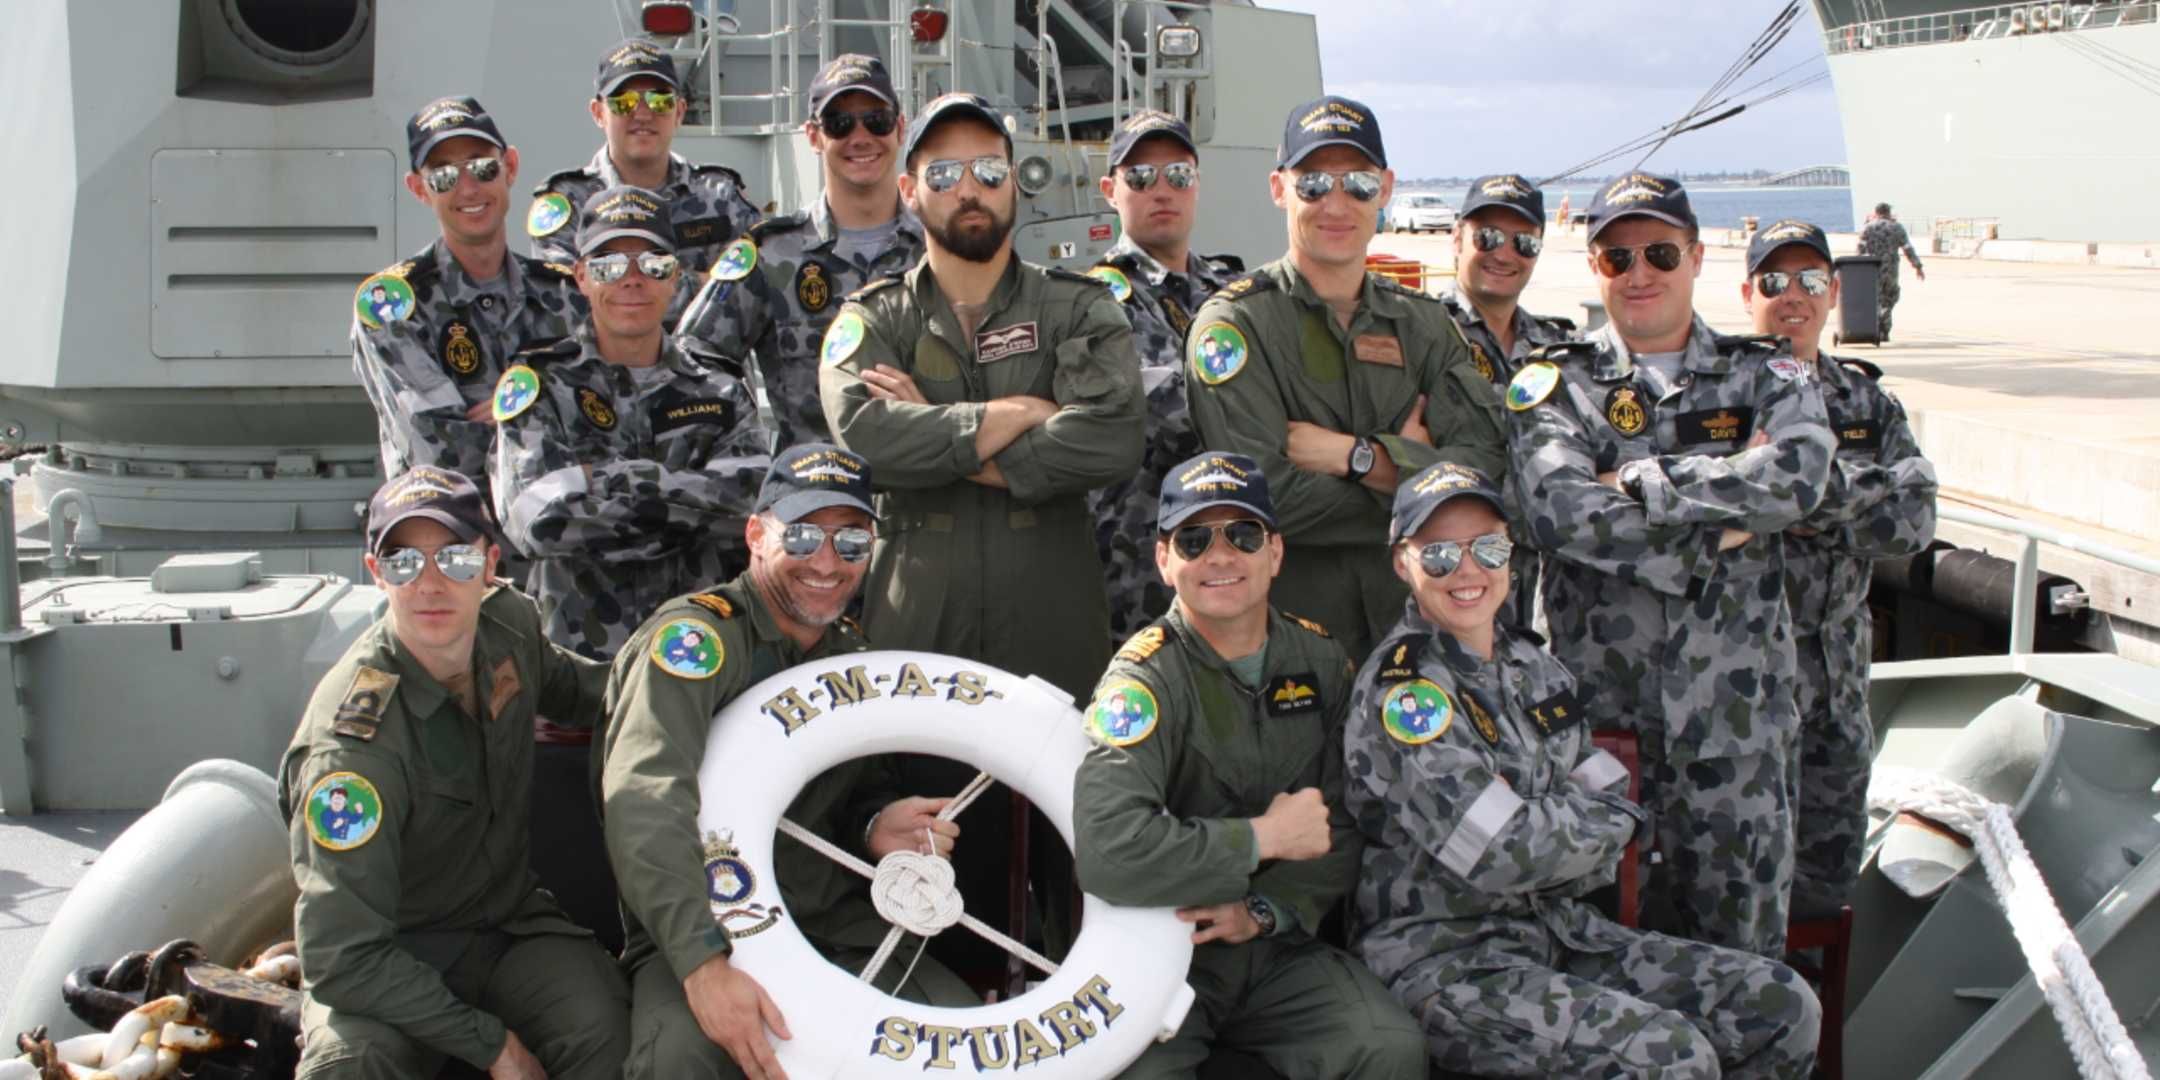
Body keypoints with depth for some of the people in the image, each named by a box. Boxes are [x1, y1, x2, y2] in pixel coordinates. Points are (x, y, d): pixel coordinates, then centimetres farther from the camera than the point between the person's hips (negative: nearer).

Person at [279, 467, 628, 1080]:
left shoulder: (510, 621, -6)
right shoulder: (351, 744, -26)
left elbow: (566, 683, 23)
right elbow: (343, 959, -25)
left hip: (510, 921, 4)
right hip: (388, 959, -4)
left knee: (602, 1028, -27)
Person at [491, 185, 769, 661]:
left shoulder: (722, 398, 15)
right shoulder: (538, 383, 8)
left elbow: (752, 503, -5)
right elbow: (535, 518, -9)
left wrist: (607, 482, -8)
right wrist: (697, 510, -5)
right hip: (574, 656, -1)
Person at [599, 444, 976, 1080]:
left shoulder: (857, 658, 13)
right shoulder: (696, 636, -11)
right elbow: (645, 800, -25)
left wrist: (879, 825, -3)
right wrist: (703, 963, -36)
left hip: (838, 930, 6)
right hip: (692, 935, -6)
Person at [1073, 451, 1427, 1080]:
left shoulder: (1320, 662, 5)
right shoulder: (1146, 679, -13)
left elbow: (1345, 830, 5)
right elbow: (1107, 851, -30)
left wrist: (1267, 910, -13)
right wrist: (1266, 837, -19)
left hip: (1283, 949, 4)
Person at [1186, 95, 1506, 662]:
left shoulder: (1425, 324, 11)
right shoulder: (1234, 324, -5)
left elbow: (1486, 467, -3)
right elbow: (1264, 497, -18)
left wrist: (1358, 458, -15)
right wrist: (1410, 471, -7)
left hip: (1414, 623, 4)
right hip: (1284, 632, -4)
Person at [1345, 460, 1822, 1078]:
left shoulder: (1532, 667, 12)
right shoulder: (1402, 690, -13)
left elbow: (1614, 801, 7)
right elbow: (1500, 854, -21)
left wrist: (1549, 821, -12)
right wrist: (1602, 819, -4)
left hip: (1559, 928, 8)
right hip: (1443, 955, -8)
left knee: (1784, 1008, -2)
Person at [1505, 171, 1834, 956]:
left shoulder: (1765, 377, 9)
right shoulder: (1556, 384, 5)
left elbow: (1796, 478, -13)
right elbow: (1559, 513, -15)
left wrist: (1637, 484, -12)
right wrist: (1725, 521, -12)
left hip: (1736, 713, 1)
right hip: (1600, 708, -1)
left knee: (1744, 949, 6)